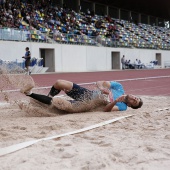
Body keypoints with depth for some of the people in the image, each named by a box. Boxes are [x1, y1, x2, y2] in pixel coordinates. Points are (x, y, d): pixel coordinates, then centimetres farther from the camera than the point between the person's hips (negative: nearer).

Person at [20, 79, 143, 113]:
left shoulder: (123, 107, -1)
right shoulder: (119, 87, 9)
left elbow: (107, 110, -16)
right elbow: (99, 83, 7)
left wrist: (115, 101, -31)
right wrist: (101, 88, -15)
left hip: (88, 105, -4)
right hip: (87, 93, 4)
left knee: (58, 103, -24)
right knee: (59, 83, -15)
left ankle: (29, 94, -11)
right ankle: (50, 98, 14)